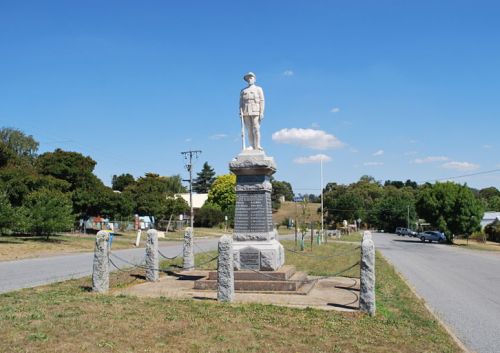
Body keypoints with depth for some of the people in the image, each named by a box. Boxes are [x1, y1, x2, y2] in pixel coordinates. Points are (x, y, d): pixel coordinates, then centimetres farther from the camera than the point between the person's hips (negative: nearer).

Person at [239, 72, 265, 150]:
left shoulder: (258, 89, 9)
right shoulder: (243, 91, 17)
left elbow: (261, 101, 1)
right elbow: (241, 103, 12)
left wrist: (261, 113, -9)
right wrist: (241, 112, -1)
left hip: (255, 112, -3)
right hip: (246, 112, 3)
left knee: (256, 129, -10)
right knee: (249, 130, -1)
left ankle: (257, 146, -11)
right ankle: (252, 146, -2)